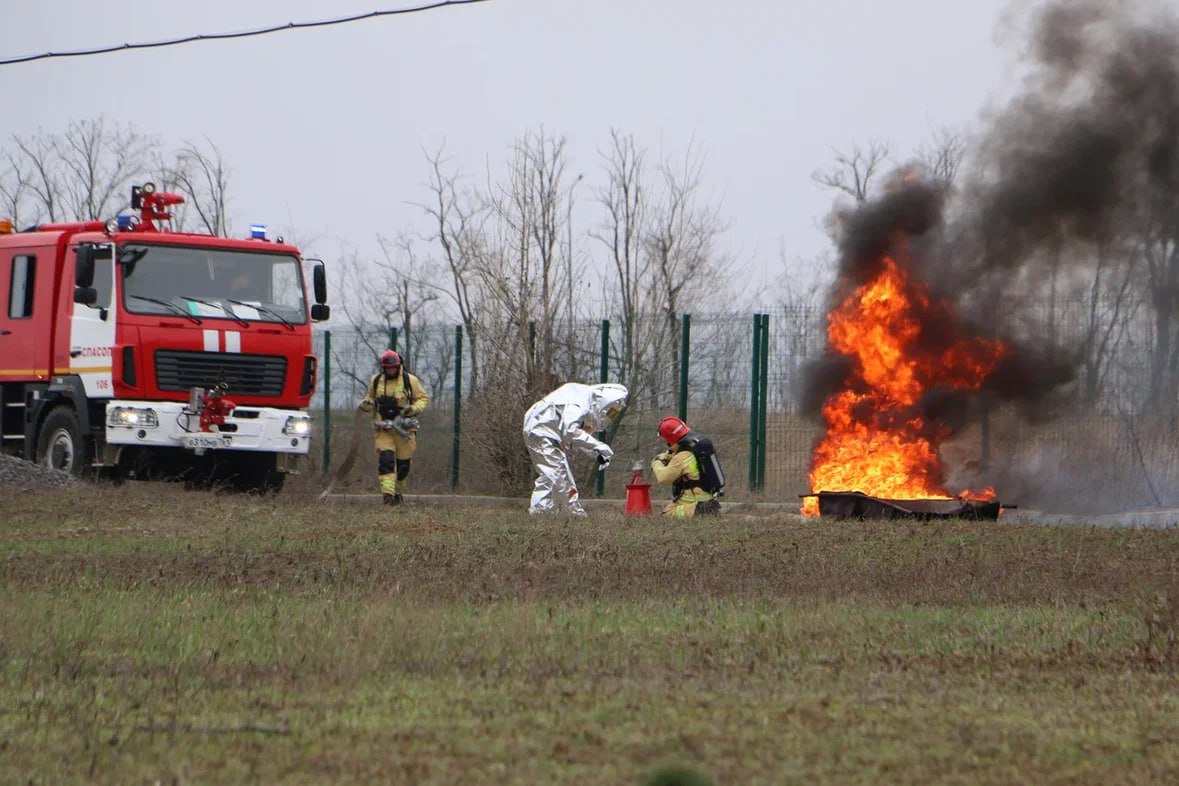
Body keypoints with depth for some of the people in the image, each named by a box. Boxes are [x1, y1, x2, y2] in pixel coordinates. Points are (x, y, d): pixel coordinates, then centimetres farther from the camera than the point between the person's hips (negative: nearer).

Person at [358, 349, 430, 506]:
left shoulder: (410, 380, -3)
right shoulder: (376, 381, 5)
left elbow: (424, 398, 4)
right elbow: (371, 398, 21)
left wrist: (414, 409, -15)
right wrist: (366, 404, -2)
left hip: (404, 428, 0)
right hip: (383, 429, 1)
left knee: (403, 463, 7)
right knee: (385, 460, -16)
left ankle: (398, 492, 26)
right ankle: (387, 493, -22)